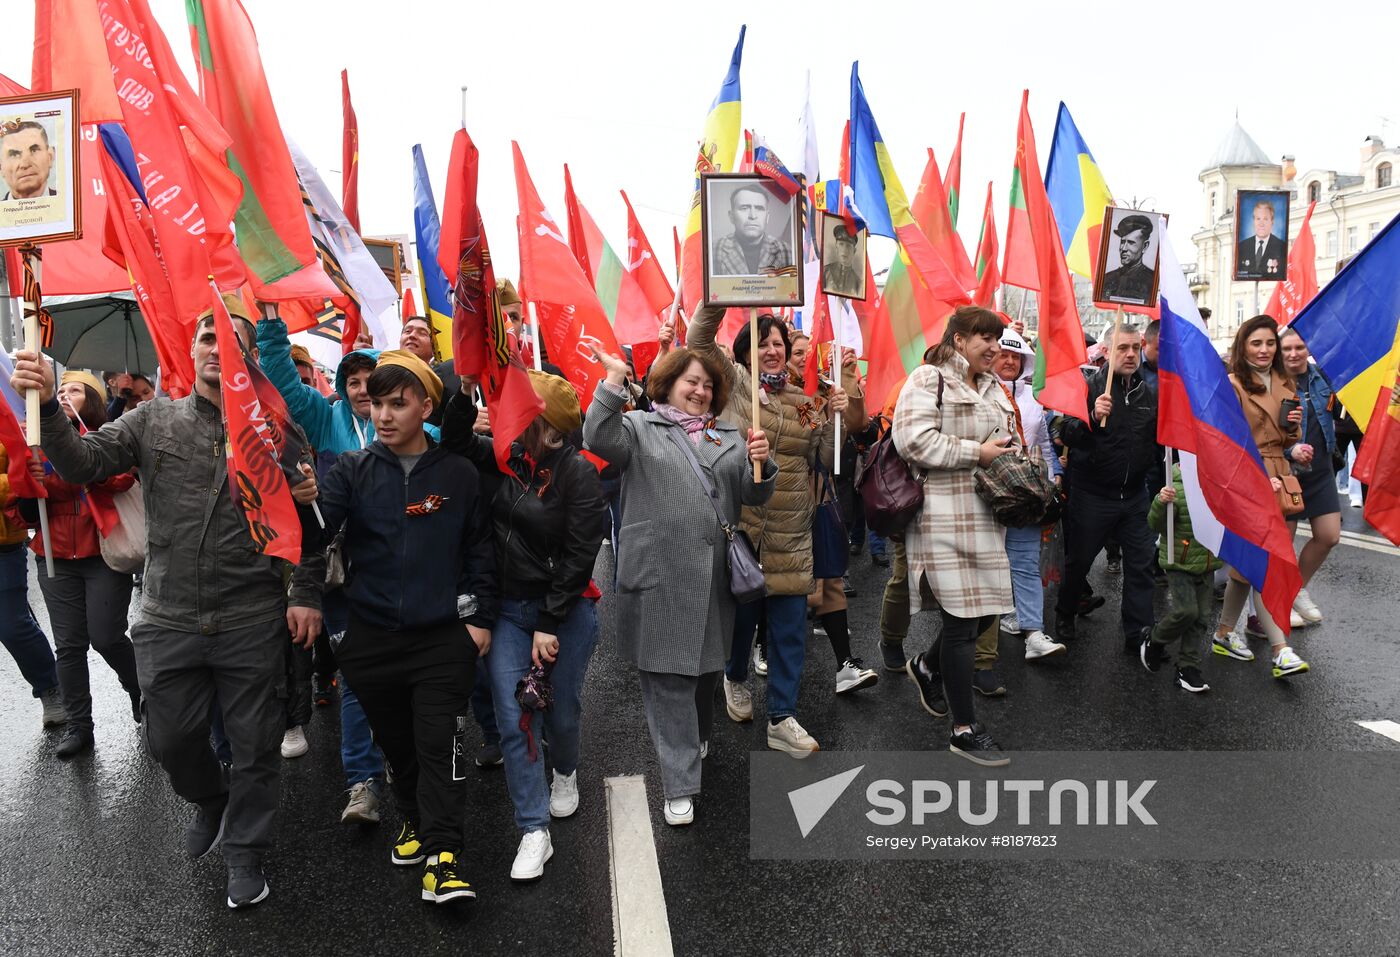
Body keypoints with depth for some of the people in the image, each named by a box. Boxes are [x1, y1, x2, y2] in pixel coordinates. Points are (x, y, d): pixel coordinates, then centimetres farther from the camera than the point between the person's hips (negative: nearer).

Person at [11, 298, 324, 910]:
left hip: (252, 623, -2)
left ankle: (244, 852, 31)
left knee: (254, 746, 9)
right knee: (170, 739, 16)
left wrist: (306, 595, -5)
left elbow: (307, 521, -2)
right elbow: (82, 464, -8)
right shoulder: (154, 420, 3)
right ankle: (211, 801, 48)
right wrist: (47, 405, -23)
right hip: (169, 622, 2)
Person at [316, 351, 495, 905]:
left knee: (440, 746, -4)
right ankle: (415, 819, 38)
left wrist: (480, 617, 2)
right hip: (371, 639, 2)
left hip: (442, 637, -2)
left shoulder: (458, 475, 0)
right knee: (396, 744, 16)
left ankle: (442, 858, 1)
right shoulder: (353, 470, 1)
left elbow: (480, 549, 5)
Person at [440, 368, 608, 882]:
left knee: (561, 711, 12)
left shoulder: (578, 473, -14)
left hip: (567, 611, -4)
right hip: (510, 608, 4)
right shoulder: (509, 459, 1)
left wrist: (550, 624, -15)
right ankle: (534, 832, 8)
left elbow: (579, 556, -16)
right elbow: (457, 443, 10)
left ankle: (565, 772, 47)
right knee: (512, 719, -3)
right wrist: (466, 391, -8)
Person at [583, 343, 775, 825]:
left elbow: (754, 495, 10)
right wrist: (615, 378, -24)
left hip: (714, 576, 5)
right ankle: (679, 786, 6)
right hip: (660, 577, -4)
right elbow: (598, 438, -17)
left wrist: (760, 462, -11)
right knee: (668, 678, -2)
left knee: (706, 668, 19)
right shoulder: (639, 428, 3)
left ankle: (696, 740, 45)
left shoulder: (730, 437, 16)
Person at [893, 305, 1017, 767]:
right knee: (962, 617, -4)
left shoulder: (993, 388, 20)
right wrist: (976, 453, -15)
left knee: (988, 607, 10)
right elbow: (915, 440, -20)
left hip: (984, 515, 9)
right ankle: (965, 730, 9)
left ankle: (928, 667, 39)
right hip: (943, 515, -9)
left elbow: (1009, 440, 30)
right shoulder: (928, 380, -8)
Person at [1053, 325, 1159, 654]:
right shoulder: (1089, 387, -9)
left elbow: (1158, 441, 18)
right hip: (1092, 493, -4)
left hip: (1134, 494, 4)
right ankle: (1065, 616, 32)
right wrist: (1092, 418, -36)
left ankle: (1138, 633, 12)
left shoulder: (1149, 394, 7)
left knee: (1141, 563, 4)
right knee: (1079, 561, 10)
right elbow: (1066, 435, -19)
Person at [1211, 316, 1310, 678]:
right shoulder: (1232, 385, -8)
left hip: (1275, 478, 7)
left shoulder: (1283, 384, 15)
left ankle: (1225, 633, 22)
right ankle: (1280, 650, -9)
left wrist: (1293, 427, 3)